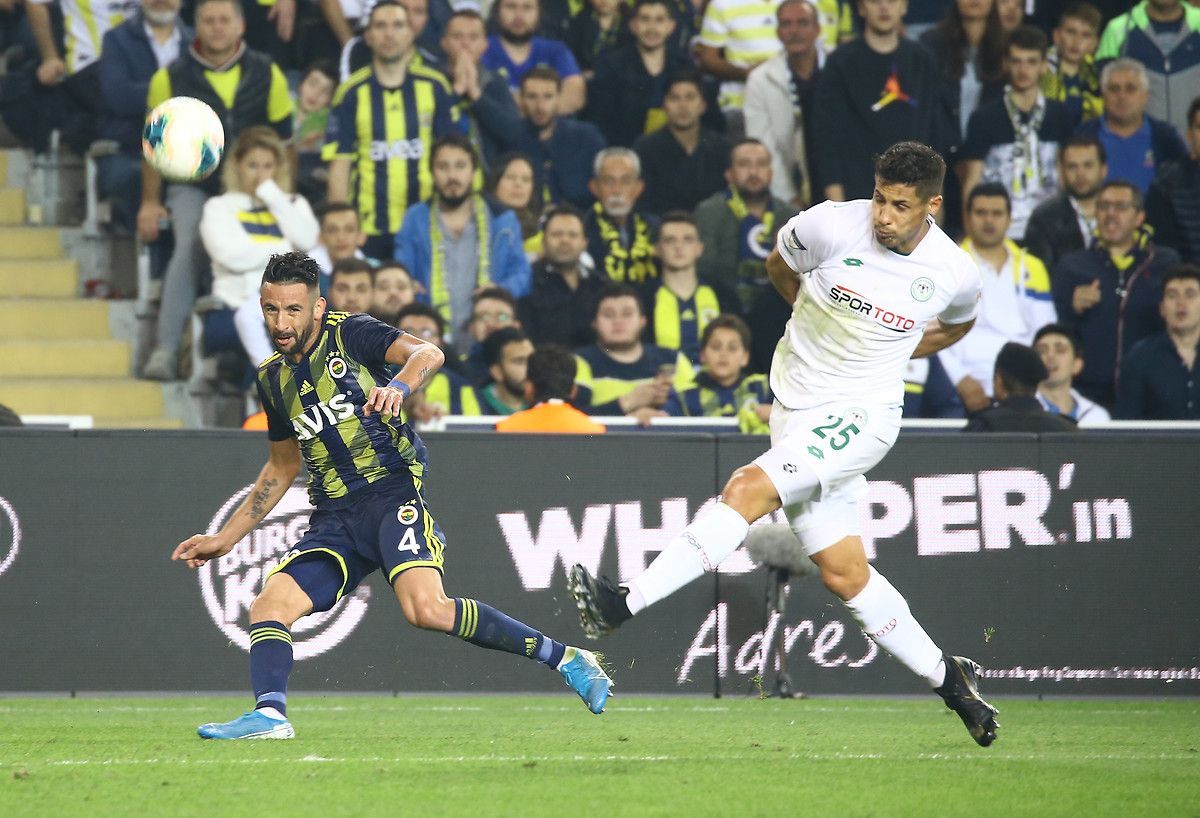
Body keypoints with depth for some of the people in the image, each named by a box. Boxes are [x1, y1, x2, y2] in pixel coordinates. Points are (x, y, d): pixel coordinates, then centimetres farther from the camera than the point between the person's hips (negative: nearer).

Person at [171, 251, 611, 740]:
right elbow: (282, 467, 31)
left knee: (425, 608, -28)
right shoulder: (273, 378, 17)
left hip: (393, 491, -7)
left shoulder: (350, 334, -2)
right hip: (335, 517, 7)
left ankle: (564, 659, -20)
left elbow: (427, 354, -20)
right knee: (267, 607, -15)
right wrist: (226, 538, 29)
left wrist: (398, 387, -43)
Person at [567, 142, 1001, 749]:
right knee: (844, 574, 3)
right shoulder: (832, 226, -8)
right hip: (797, 409, 3)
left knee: (751, 488, -25)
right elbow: (780, 265, 15)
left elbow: (958, 322, 21)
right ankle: (947, 680, 20)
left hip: (862, 414, -3)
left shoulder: (955, 273, -6)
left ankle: (625, 604, -30)